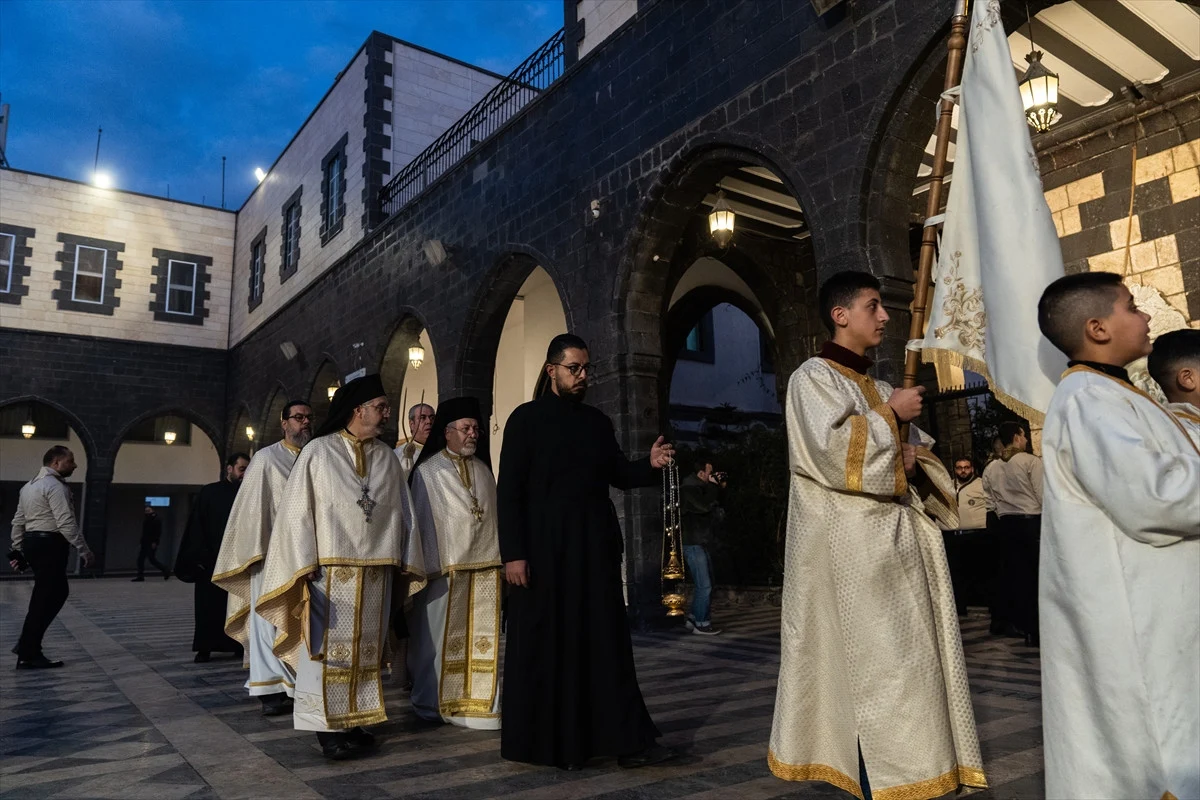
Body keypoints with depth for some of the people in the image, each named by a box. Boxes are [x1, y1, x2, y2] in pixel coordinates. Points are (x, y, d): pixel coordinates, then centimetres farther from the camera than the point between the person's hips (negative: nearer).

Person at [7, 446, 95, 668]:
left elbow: (18, 522, 19)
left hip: (32, 542, 10)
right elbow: (66, 523, -20)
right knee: (44, 598, -2)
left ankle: (27, 645, 17)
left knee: (57, 593, 17)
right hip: (49, 545, -10)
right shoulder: (55, 486, -13)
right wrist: (85, 551, -17)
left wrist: (17, 551, 23)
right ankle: (28, 655, 5)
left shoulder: (29, 486, 18)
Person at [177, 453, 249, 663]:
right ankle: (205, 648, 10)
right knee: (209, 605, 3)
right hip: (211, 560, -2)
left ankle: (238, 645, 11)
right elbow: (196, 526, -2)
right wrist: (199, 556, -10)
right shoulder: (209, 492, 2)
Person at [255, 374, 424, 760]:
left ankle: (356, 721, 20)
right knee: (328, 649, 1)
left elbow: (403, 512, 10)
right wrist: (304, 565, -10)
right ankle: (328, 728, 10)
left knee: (365, 649, 10)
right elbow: (297, 511, -4)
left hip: (375, 572, 4)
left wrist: (406, 563, 6)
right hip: (329, 570, -4)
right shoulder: (318, 452, -3)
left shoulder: (388, 458, 8)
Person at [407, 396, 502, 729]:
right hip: (444, 568, -4)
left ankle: (479, 703, 14)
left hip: (484, 568, 4)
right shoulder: (428, 471, 0)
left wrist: (500, 563, 9)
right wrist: (427, 567, -6)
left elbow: (495, 515, 12)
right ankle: (431, 702, 18)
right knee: (440, 637, 3)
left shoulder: (484, 469, 14)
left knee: (482, 639, 5)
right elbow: (420, 521, -2)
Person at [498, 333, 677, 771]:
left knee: (606, 640, 6)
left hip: (596, 545, 4)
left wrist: (650, 465, -8)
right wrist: (513, 553, -14)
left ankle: (626, 739, 11)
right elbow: (509, 491, -7)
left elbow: (618, 475, 13)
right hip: (545, 546, -4)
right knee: (545, 643, 4)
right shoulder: (526, 418, -3)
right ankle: (548, 741, 18)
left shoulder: (598, 421, 11)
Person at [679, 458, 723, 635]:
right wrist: (713, 486, -15)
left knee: (704, 585, 14)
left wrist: (717, 487, 5)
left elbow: (716, 504, 17)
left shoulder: (700, 487, 14)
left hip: (700, 543, 10)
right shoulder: (689, 488, -16)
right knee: (704, 586, -6)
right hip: (693, 545, -10)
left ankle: (692, 619, 23)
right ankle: (701, 624, 4)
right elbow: (705, 506, -28)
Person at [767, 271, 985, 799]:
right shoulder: (813, 377, -5)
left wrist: (913, 458, -1)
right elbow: (830, 448, -20)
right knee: (873, 660, -6)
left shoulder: (878, 387, 19)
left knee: (906, 654, 9)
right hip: (849, 540, -8)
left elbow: (915, 448, 23)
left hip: (893, 534, 8)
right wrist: (890, 414, -9)